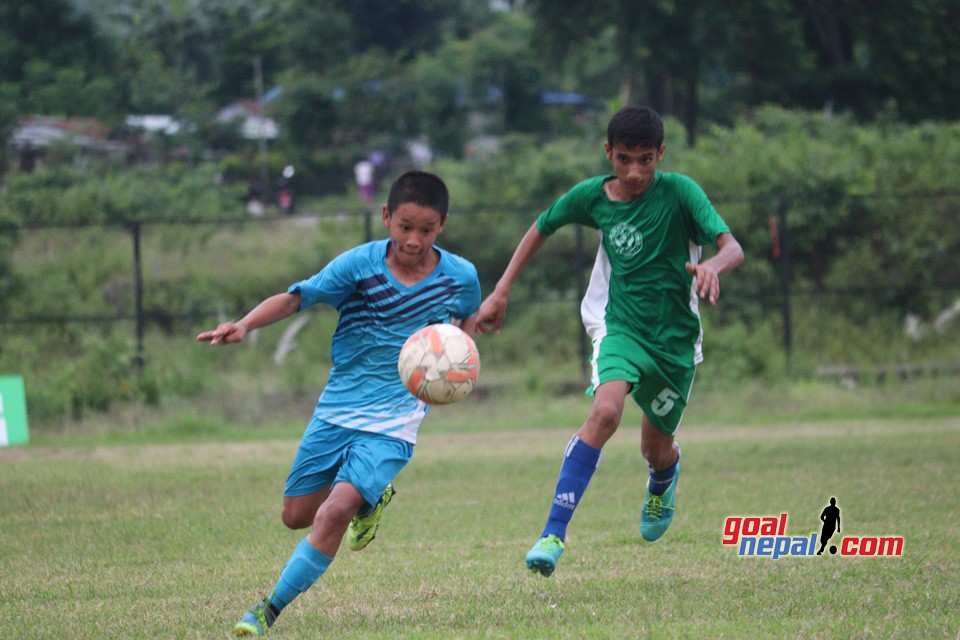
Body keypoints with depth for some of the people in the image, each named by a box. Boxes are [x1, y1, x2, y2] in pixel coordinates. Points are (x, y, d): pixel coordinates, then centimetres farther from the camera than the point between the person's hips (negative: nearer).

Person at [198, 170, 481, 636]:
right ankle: (372, 498, 42)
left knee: (335, 512, -21)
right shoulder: (359, 264, -11)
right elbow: (297, 297, -18)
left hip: (391, 425, -2)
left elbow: (470, 315, 19)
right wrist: (244, 325, -35)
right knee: (297, 514, 12)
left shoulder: (460, 276, -5)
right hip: (336, 410, 2)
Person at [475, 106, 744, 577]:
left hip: (675, 336, 0)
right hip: (620, 326, 0)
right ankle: (554, 533, -31)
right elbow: (541, 229, 10)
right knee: (606, 411, -30)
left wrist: (712, 265, -48)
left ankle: (663, 483, 56)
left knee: (657, 450, 14)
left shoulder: (678, 192, -15)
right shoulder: (591, 197, -7)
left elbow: (733, 247, -24)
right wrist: (500, 292, 7)